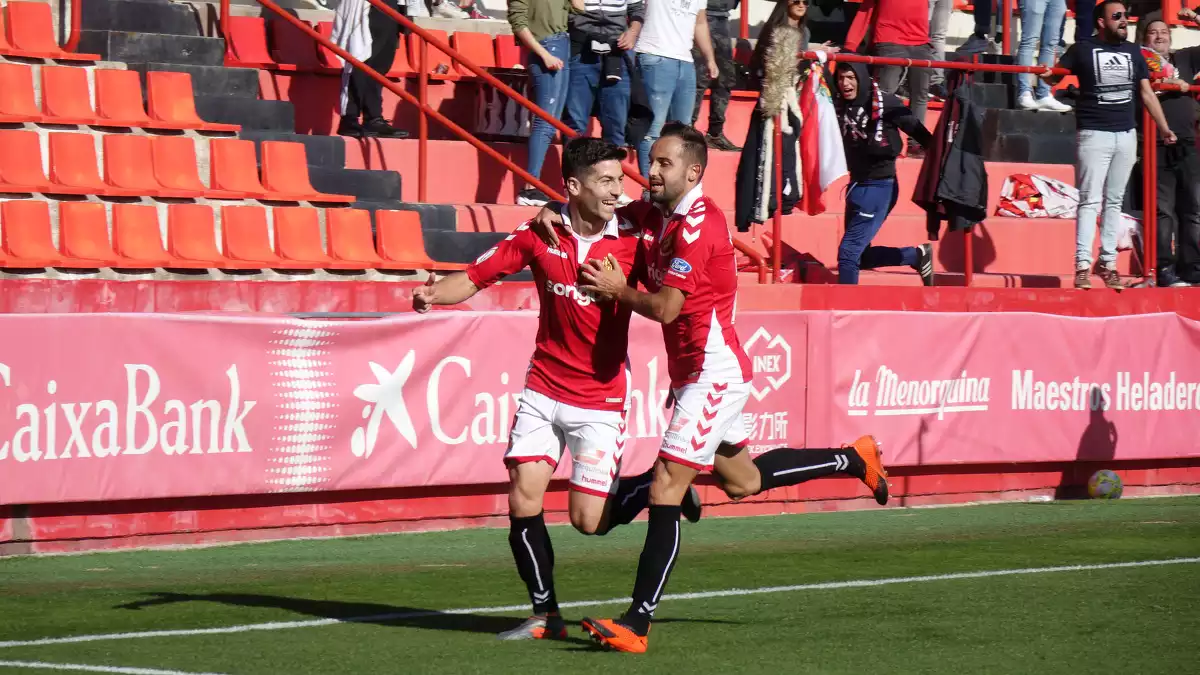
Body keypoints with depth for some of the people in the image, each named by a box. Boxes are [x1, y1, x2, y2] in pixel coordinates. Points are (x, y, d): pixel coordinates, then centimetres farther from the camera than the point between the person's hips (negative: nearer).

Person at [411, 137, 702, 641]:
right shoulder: (539, 234, -3)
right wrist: (435, 293, -18)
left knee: (588, 520, -4)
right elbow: (476, 276, 1)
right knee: (523, 501, -8)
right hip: (543, 390, 2)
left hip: (600, 399, -2)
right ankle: (546, 615, 7)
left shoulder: (631, 242, -8)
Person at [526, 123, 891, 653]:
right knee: (742, 480, 23)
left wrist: (616, 288, -7)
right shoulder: (657, 214, 8)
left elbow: (665, 307, -23)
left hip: (713, 371, -10)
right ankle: (855, 459, 39)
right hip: (696, 371, 10)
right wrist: (552, 212, 3)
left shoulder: (698, 223, -18)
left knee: (665, 489, -15)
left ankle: (637, 625, -18)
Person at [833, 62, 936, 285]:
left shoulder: (886, 104, -15)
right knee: (860, 255, 16)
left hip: (880, 186, -8)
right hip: (856, 185, 8)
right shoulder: (839, 104, 0)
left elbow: (917, 131, -8)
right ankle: (917, 255, 32)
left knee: (848, 252, -11)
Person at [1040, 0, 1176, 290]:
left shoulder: (1133, 52, 12)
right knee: (1089, 201, -8)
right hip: (1094, 133, -5)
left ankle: (1107, 262, 13)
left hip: (1126, 135, 5)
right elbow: (1056, 75, 0)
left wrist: (1163, 127, 8)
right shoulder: (1083, 49, 0)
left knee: (1115, 201, 8)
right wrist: (1047, 75, -24)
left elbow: (1147, 93, 15)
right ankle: (1082, 264, -9)